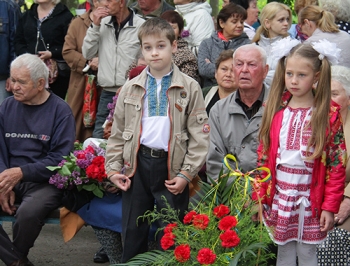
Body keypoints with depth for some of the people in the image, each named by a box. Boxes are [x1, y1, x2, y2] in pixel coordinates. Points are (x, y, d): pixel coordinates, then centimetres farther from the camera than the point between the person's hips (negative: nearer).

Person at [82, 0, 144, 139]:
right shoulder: (102, 24, 9)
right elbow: (87, 54, 7)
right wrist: (95, 26, -1)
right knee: (98, 137, 7)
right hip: (107, 93, 5)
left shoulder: (142, 27, -7)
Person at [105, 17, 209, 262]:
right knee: (132, 231, 11)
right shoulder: (131, 89, 5)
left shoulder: (190, 88, -3)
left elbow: (199, 135, -4)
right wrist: (113, 167, 4)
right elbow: (118, 133, 11)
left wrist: (187, 173, -9)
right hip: (137, 163, 3)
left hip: (171, 166, -2)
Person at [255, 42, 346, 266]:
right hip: (279, 196, 3)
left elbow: (337, 164, -8)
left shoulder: (329, 114, -7)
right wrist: (259, 197, 1)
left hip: (310, 198, -3)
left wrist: (330, 206, -10)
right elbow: (263, 156, 5)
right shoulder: (276, 109, 2)